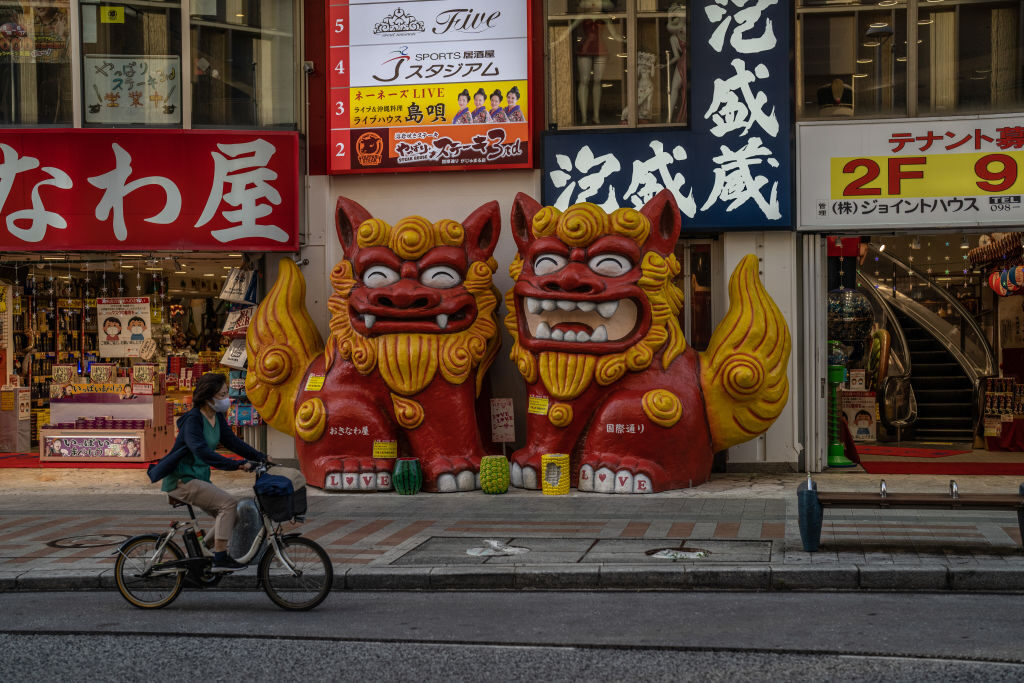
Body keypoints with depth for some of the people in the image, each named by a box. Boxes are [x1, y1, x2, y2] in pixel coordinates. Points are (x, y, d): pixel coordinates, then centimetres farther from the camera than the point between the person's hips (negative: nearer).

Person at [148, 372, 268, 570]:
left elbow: (232, 441, 13)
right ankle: (220, 559, -20)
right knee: (228, 503, -20)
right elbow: (203, 453, -31)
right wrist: (237, 464, -37)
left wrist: (261, 457, 3)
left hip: (199, 477, 9)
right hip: (181, 480, -9)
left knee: (227, 514, 6)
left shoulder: (217, 417, 6)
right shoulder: (193, 419, -20)